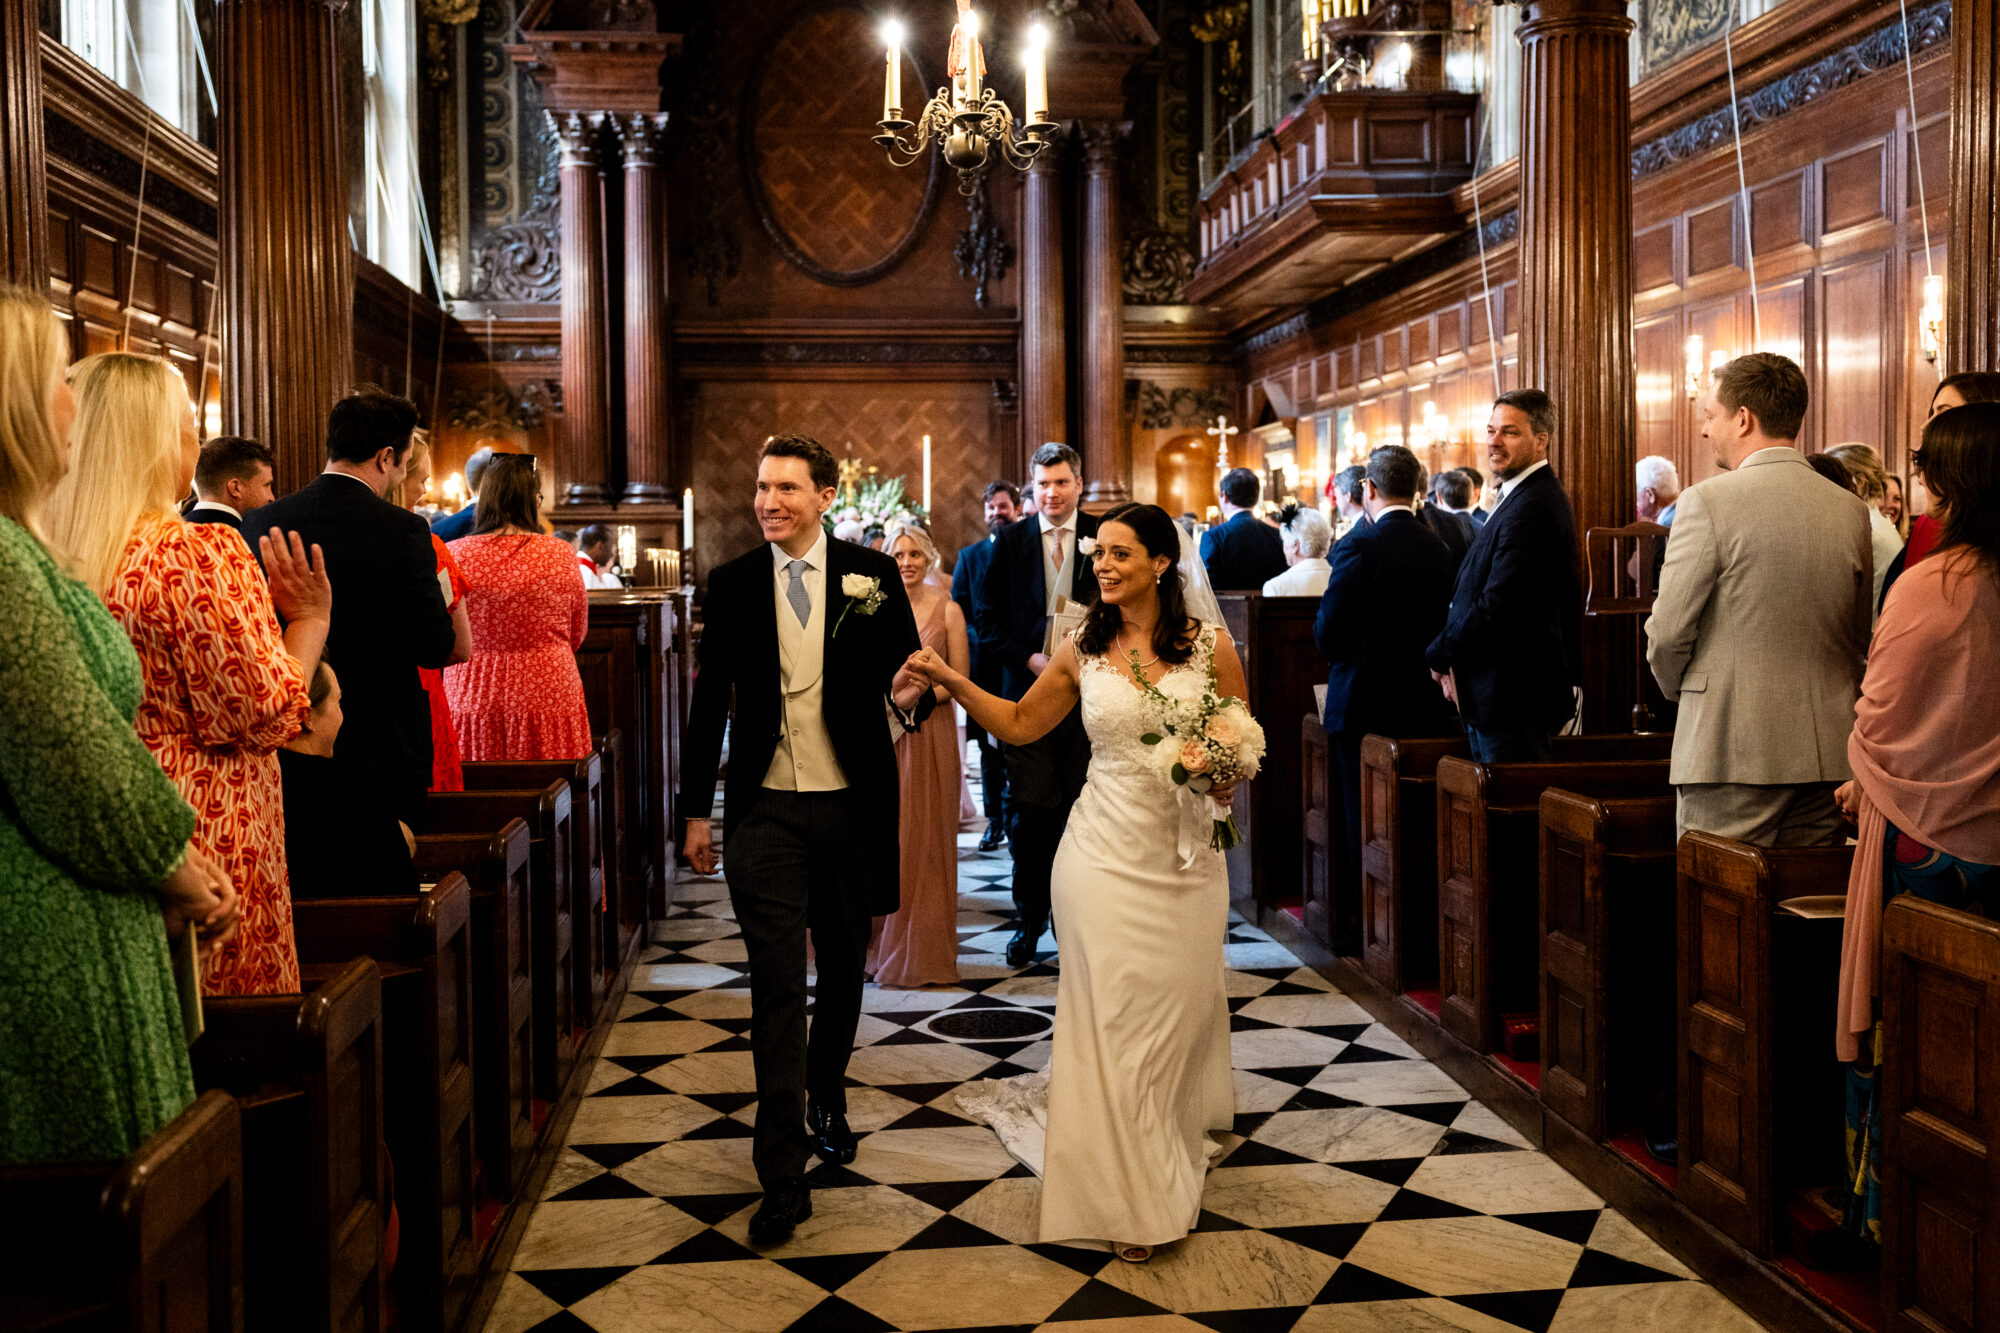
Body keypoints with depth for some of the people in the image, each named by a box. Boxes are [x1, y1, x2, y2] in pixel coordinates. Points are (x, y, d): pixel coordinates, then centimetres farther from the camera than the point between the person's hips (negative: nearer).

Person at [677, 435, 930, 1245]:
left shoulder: (871, 575, 0)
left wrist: (910, 697, -21)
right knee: (777, 985, -4)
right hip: (766, 810, -1)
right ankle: (784, 1174, 0)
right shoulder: (730, 584, 2)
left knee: (843, 967, 17)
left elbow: (906, 671, 4)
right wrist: (697, 810, 6)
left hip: (852, 804, 1)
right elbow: (710, 699, 6)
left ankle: (826, 1096, 43)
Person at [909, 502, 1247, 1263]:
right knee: (1113, 1022, 1)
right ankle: (1129, 1197, 13)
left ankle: (1177, 1167, 36)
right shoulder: (1083, 651, 2)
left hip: (1188, 858, 0)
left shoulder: (1210, 645, -2)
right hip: (1107, 858, 0)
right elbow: (1019, 724, 11)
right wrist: (949, 679, 0)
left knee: (1182, 1016, 11)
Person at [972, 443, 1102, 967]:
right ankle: (1029, 919, 13)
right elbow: (986, 617, 5)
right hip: (1028, 691, 0)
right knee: (1029, 810, -2)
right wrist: (1030, 659, -8)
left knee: (1080, 811, 5)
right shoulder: (1010, 540, 5)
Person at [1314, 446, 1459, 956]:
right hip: (1426, 706, 5)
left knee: (1360, 824, 3)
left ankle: (1358, 935, 8)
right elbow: (1442, 623, 6)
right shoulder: (1438, 549, 2)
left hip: (1365, 705, -5)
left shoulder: (1360, 546, -15)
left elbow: (1327, 635, -15)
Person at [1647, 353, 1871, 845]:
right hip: (1827, 754, 6)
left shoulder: (1707, 502, -10)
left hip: (1732, 753, -6)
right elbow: (1859, 641, 15)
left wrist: (1681, 691, 11)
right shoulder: (1851, 510, 8)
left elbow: (1668, 632, -8)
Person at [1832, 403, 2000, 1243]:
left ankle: (1884, 1211, 17)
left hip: (1925, 835, -5)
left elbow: (1880, 724, -7)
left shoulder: (1928, 587, -15)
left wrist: (1860, 788, 13)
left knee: (1899, 1027, 7)